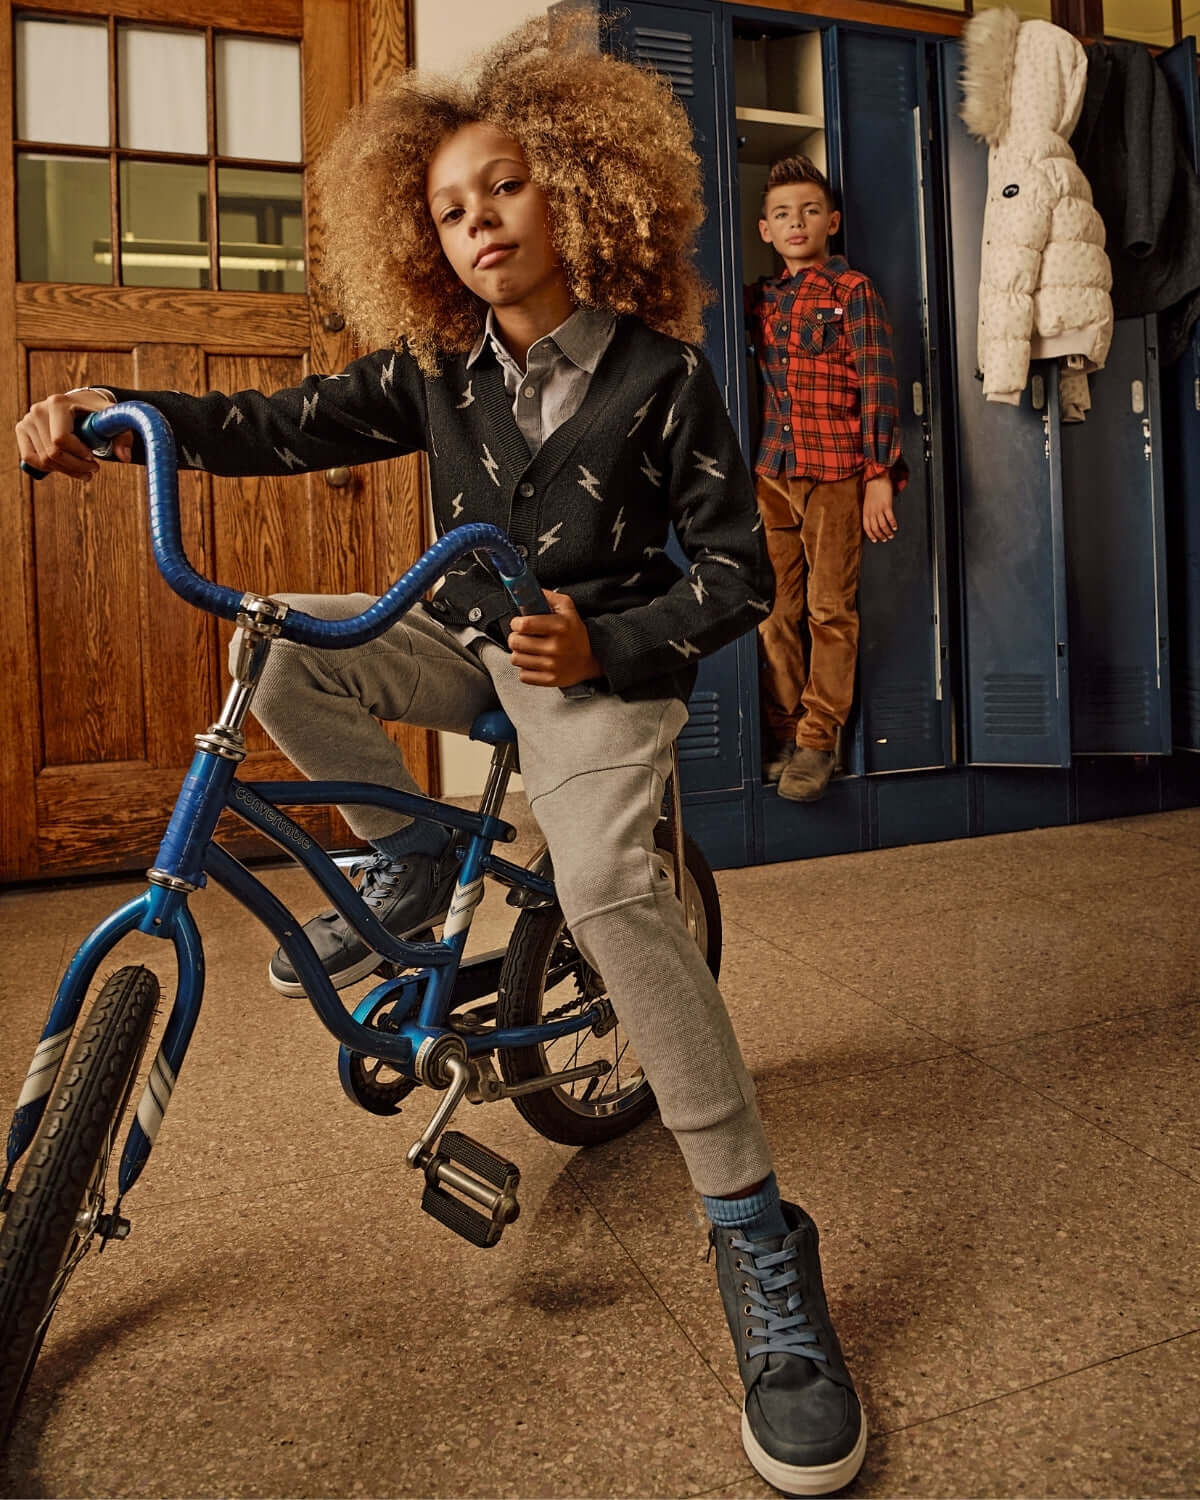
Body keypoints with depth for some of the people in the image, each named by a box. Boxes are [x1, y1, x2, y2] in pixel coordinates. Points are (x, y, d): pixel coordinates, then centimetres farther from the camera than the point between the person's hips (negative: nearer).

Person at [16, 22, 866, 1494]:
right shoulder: (435, 367, 2)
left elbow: (735, 571, -11)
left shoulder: (659, 374, -10)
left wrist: (604, 643, -26)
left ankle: (758, 1238, -20)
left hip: (602, 660, -5)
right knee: (289, 658, -16)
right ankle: (410, 863, 6)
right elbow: (288, 425, 0)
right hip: (470, 638, 6)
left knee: (605, 887, -31)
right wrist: (113, 416, -14)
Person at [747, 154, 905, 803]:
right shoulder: (760, 298, 15)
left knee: (829, 608, -1)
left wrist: (879, 475, -10)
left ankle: (817, 741, 4)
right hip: (772, 473, 4)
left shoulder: (853, 291, 2)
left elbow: (877, 386, -3)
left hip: (837, 472, -4)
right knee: (776, 611, 3)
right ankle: (779, 736, 11)